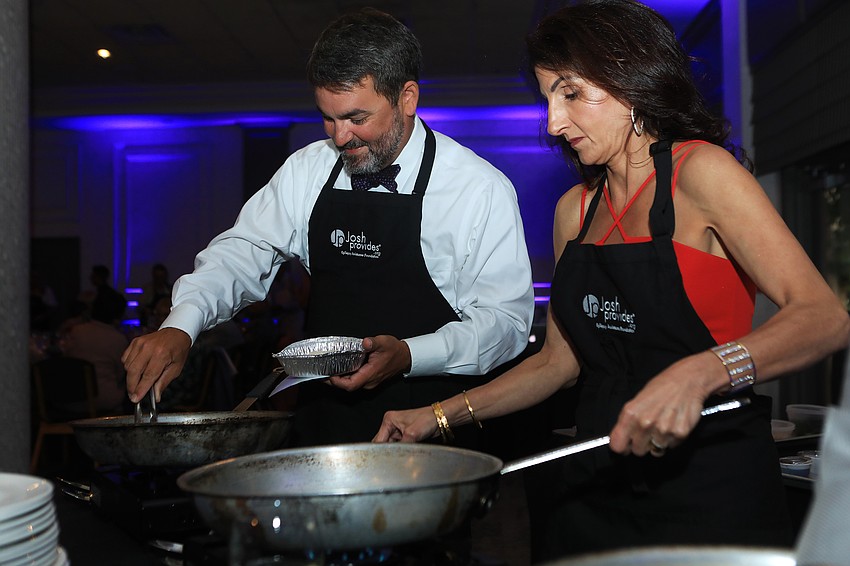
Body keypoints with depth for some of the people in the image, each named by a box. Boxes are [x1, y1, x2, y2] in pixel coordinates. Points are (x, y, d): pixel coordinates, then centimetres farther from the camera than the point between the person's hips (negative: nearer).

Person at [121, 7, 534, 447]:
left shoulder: (481, 189, -7)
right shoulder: (308, 172, 6)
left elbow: (507, 318, -7)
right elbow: (243, 254, 4)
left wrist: (408, 355, -22)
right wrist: (179, 327, -15)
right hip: (319, 423, 3)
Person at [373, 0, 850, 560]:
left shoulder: (699, 169, -9)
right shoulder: (575, 210, 10)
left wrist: (700, 374, -35)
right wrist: (442, 415, 6)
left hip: (709, 488, -5)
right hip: (599, 483, 6)